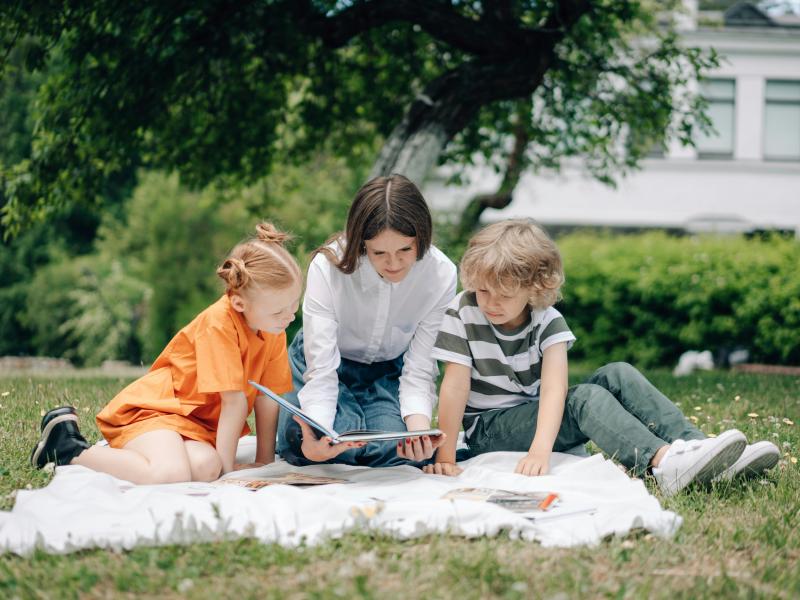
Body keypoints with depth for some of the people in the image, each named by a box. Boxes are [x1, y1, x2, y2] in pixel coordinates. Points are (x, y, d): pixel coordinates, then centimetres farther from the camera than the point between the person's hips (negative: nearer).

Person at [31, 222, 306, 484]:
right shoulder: (219, 323, -22)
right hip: (154, 404, -7)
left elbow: (268, 397, 4)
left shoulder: (273, 329, 2)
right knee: (171, 474, -35)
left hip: (196, 421, 7)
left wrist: (265, 461, 1)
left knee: (205, 468, -27)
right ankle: (69, 449, -9)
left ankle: (123, 449, 3)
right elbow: (234, 400, -21)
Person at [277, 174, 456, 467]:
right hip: (329, 363, -1)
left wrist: (419, 428, -41)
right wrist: (317, 436, -51)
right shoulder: (327, 267, -30)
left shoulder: (441, 275, -24)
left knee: (399, 447, -26)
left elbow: (418, 371, -20)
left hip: (390, 371, 1)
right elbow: (321, 370, -31)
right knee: (306, 444, -29)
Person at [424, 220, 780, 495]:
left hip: (542, 417, 4)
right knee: (586, 397, -28)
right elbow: (455, 386, -22)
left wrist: (541, 449, -43)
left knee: (618, 376, -15)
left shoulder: (547, 320, -10)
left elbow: (555, 385, -26)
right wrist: (445, 458, -27)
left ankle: (694, 446, -29)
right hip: (489, 429, -4)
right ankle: (667, 464, -48)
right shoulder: (461, 315, -16)